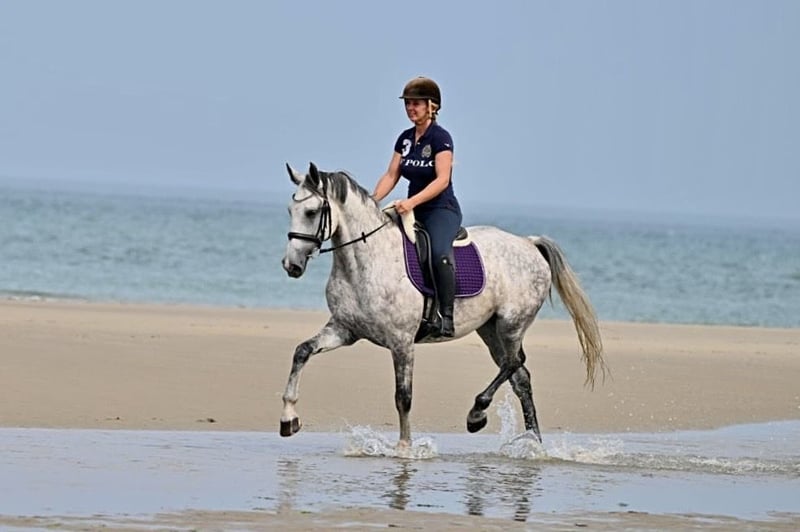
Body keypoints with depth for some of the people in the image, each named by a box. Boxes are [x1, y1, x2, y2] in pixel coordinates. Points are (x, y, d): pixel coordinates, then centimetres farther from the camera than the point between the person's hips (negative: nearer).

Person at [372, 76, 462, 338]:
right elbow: (391, 175, 9)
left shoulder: (440, 138, -11)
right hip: (413, 211, 8)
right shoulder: (405, 139, 11)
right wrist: (372, 200, -9)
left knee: (439, 252, -34)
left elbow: (442, 179, -20)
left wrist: (412, 202, -31)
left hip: (442, 210, -8)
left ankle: (446, 315, -33)